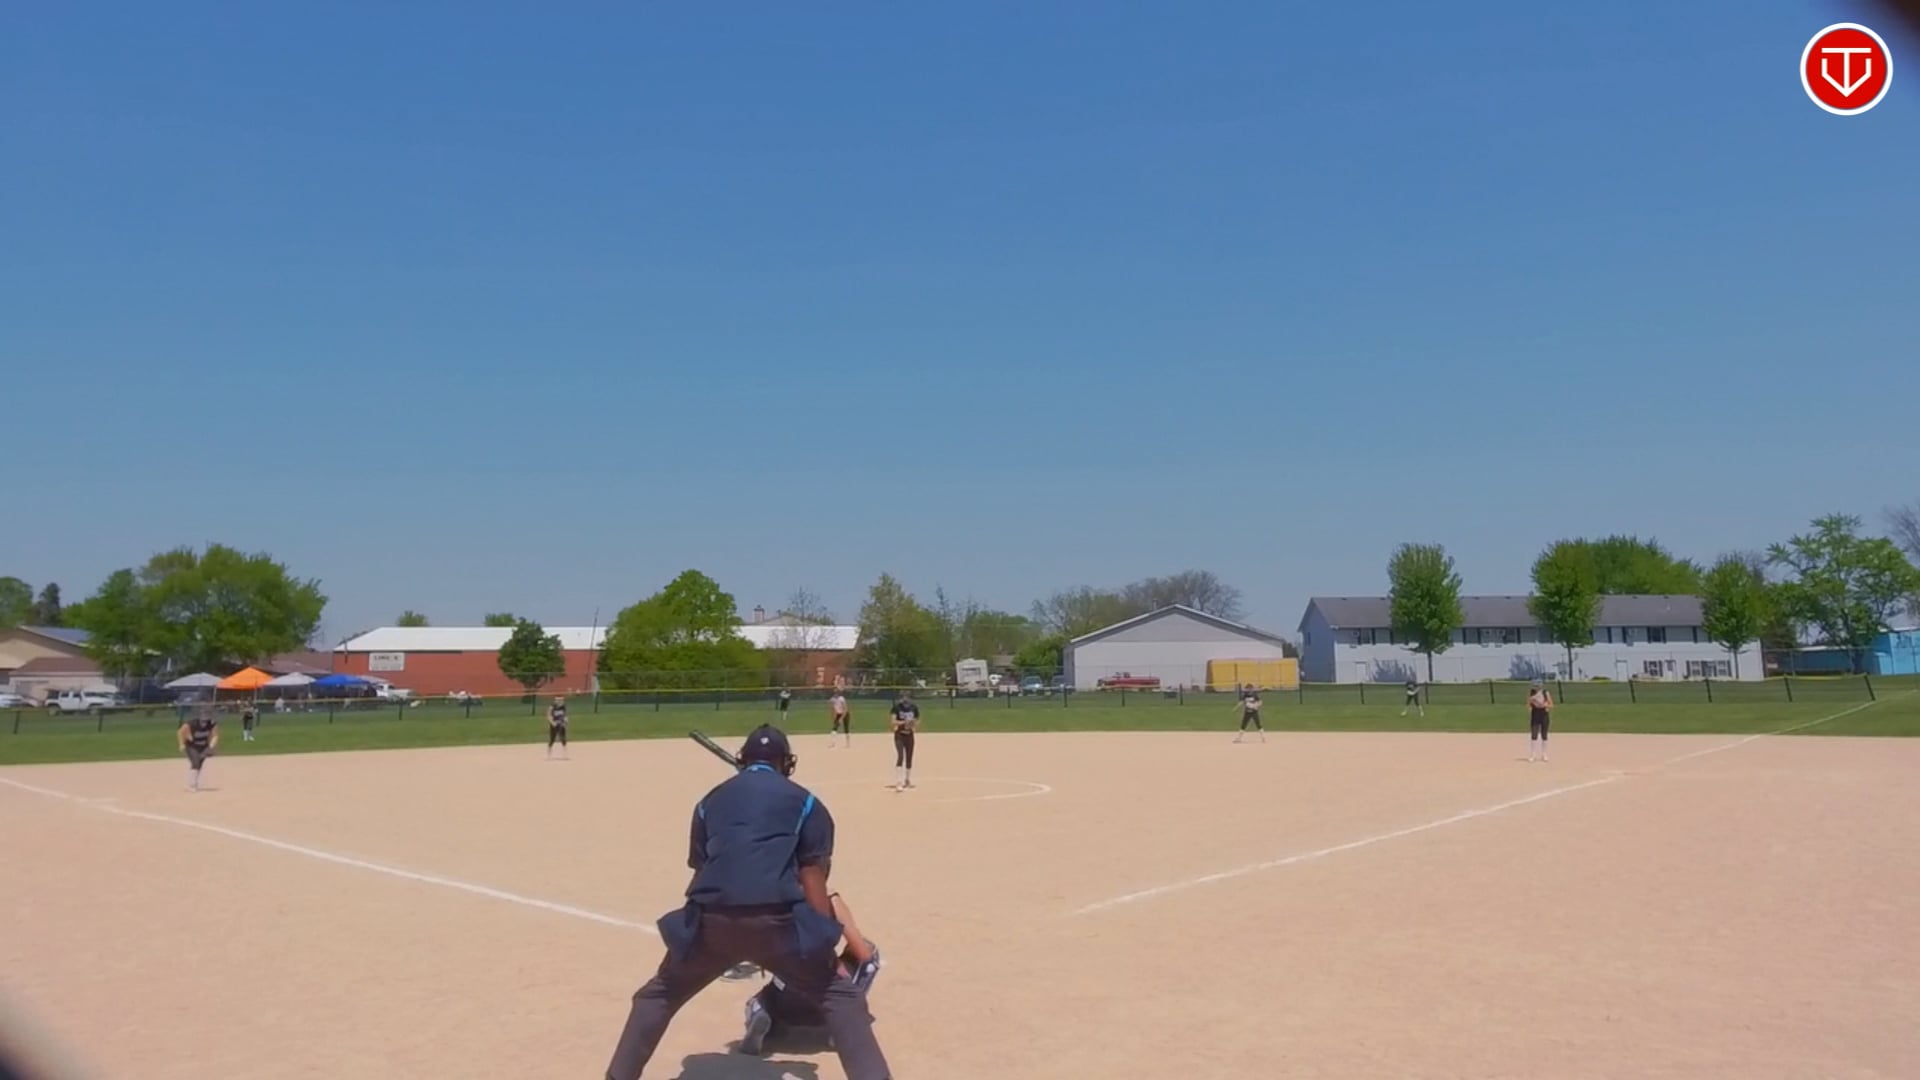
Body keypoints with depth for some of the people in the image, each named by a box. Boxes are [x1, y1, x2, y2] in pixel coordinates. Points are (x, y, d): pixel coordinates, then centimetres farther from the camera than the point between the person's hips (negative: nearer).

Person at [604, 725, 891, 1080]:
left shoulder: (711, 801, 25)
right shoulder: (804, 802, 16)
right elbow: (812, 881, 8)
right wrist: (826, 942, 9)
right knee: (841, 996, 14)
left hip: (712, 918, 3)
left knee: (657, 995, 27)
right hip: (776, 919, -2)